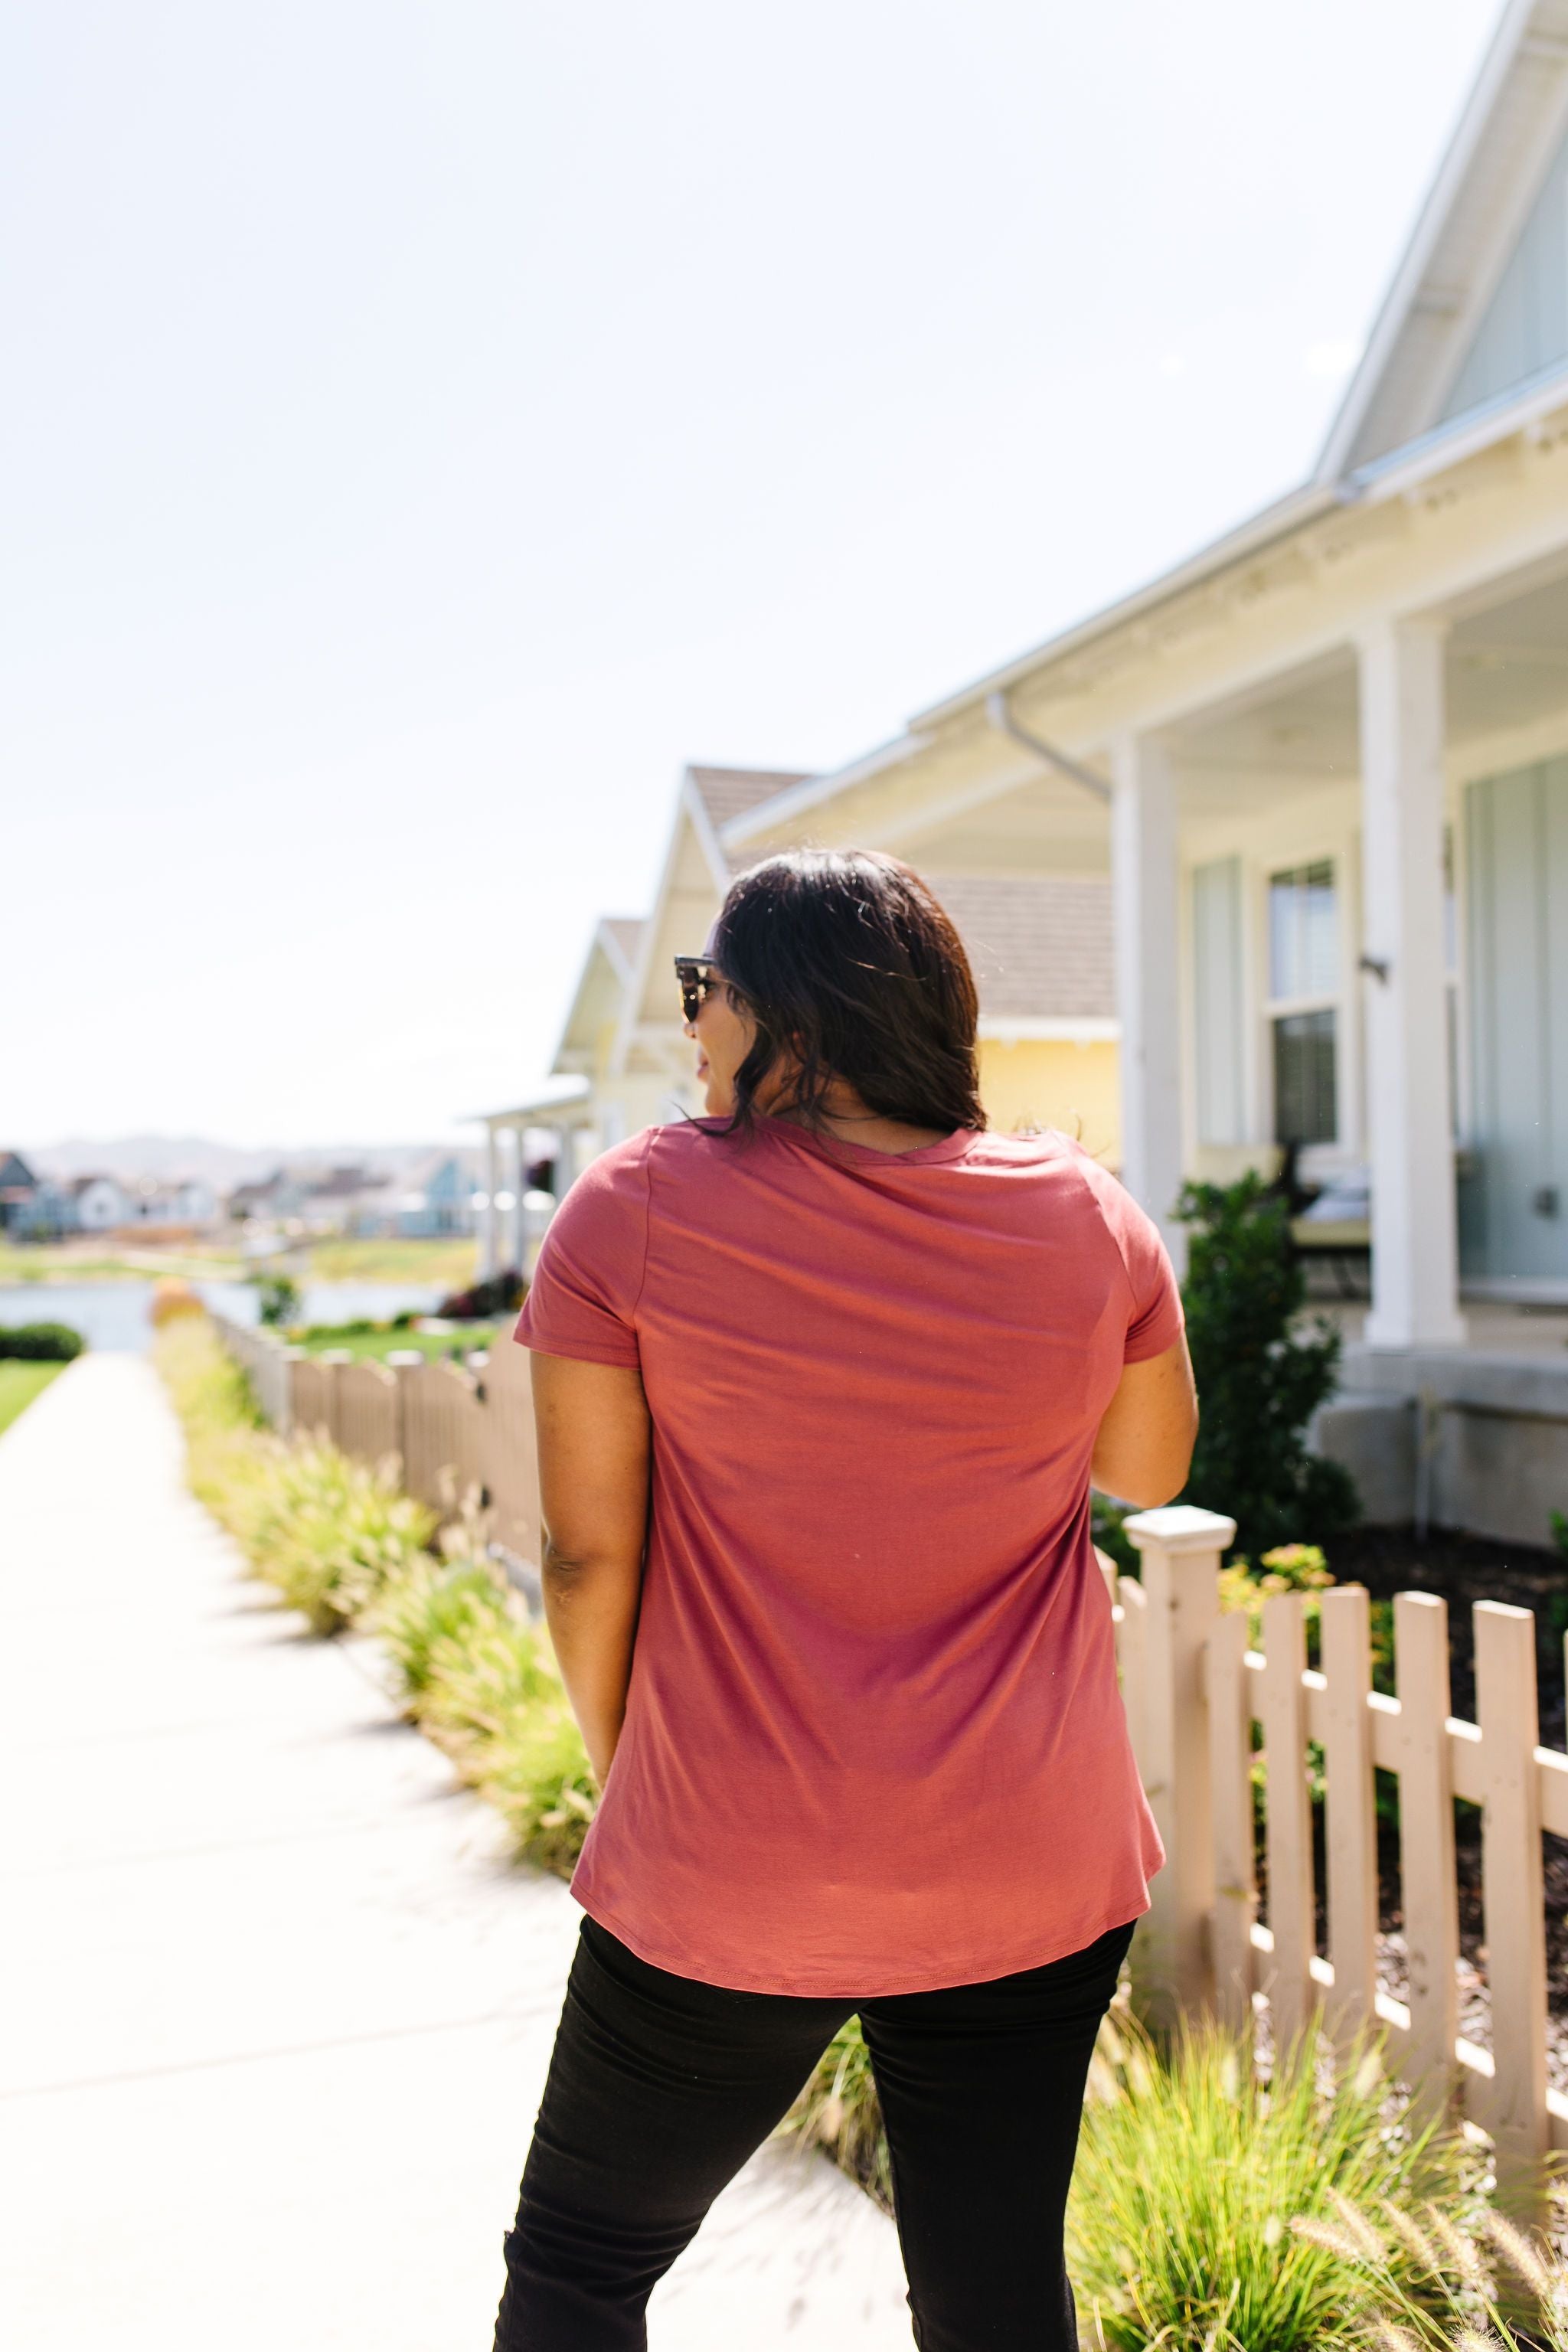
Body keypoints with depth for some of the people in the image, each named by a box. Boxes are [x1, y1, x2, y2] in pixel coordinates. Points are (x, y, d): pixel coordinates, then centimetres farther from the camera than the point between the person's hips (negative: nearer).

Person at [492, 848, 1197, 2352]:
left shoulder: (638, 1210, -11)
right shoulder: (1088, 1215, -5)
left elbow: (588, 1552, -7)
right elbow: (1150, 1472, 11)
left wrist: (625, 1768, 9)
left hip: (725, 1881, -2)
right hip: (1034, 1873, 3)